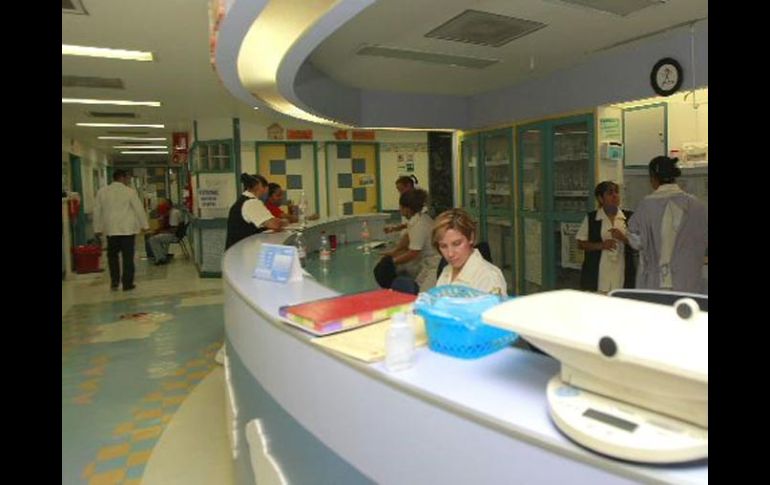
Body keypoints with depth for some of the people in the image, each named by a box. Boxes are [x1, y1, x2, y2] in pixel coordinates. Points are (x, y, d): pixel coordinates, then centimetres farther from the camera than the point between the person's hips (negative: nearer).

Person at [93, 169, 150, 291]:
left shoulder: (102, 192, 5)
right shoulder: (130, 191, -6)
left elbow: (97, 211, 9)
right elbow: (139, 209, -4)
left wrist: (97, 228, 16)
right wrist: (145, 225, 6)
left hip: (111, 229, 3)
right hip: (128, 229, -3)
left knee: (112, 255, 15)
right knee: (128, 256, 2)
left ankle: (114, 281, 12)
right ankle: (127, 283, 4)